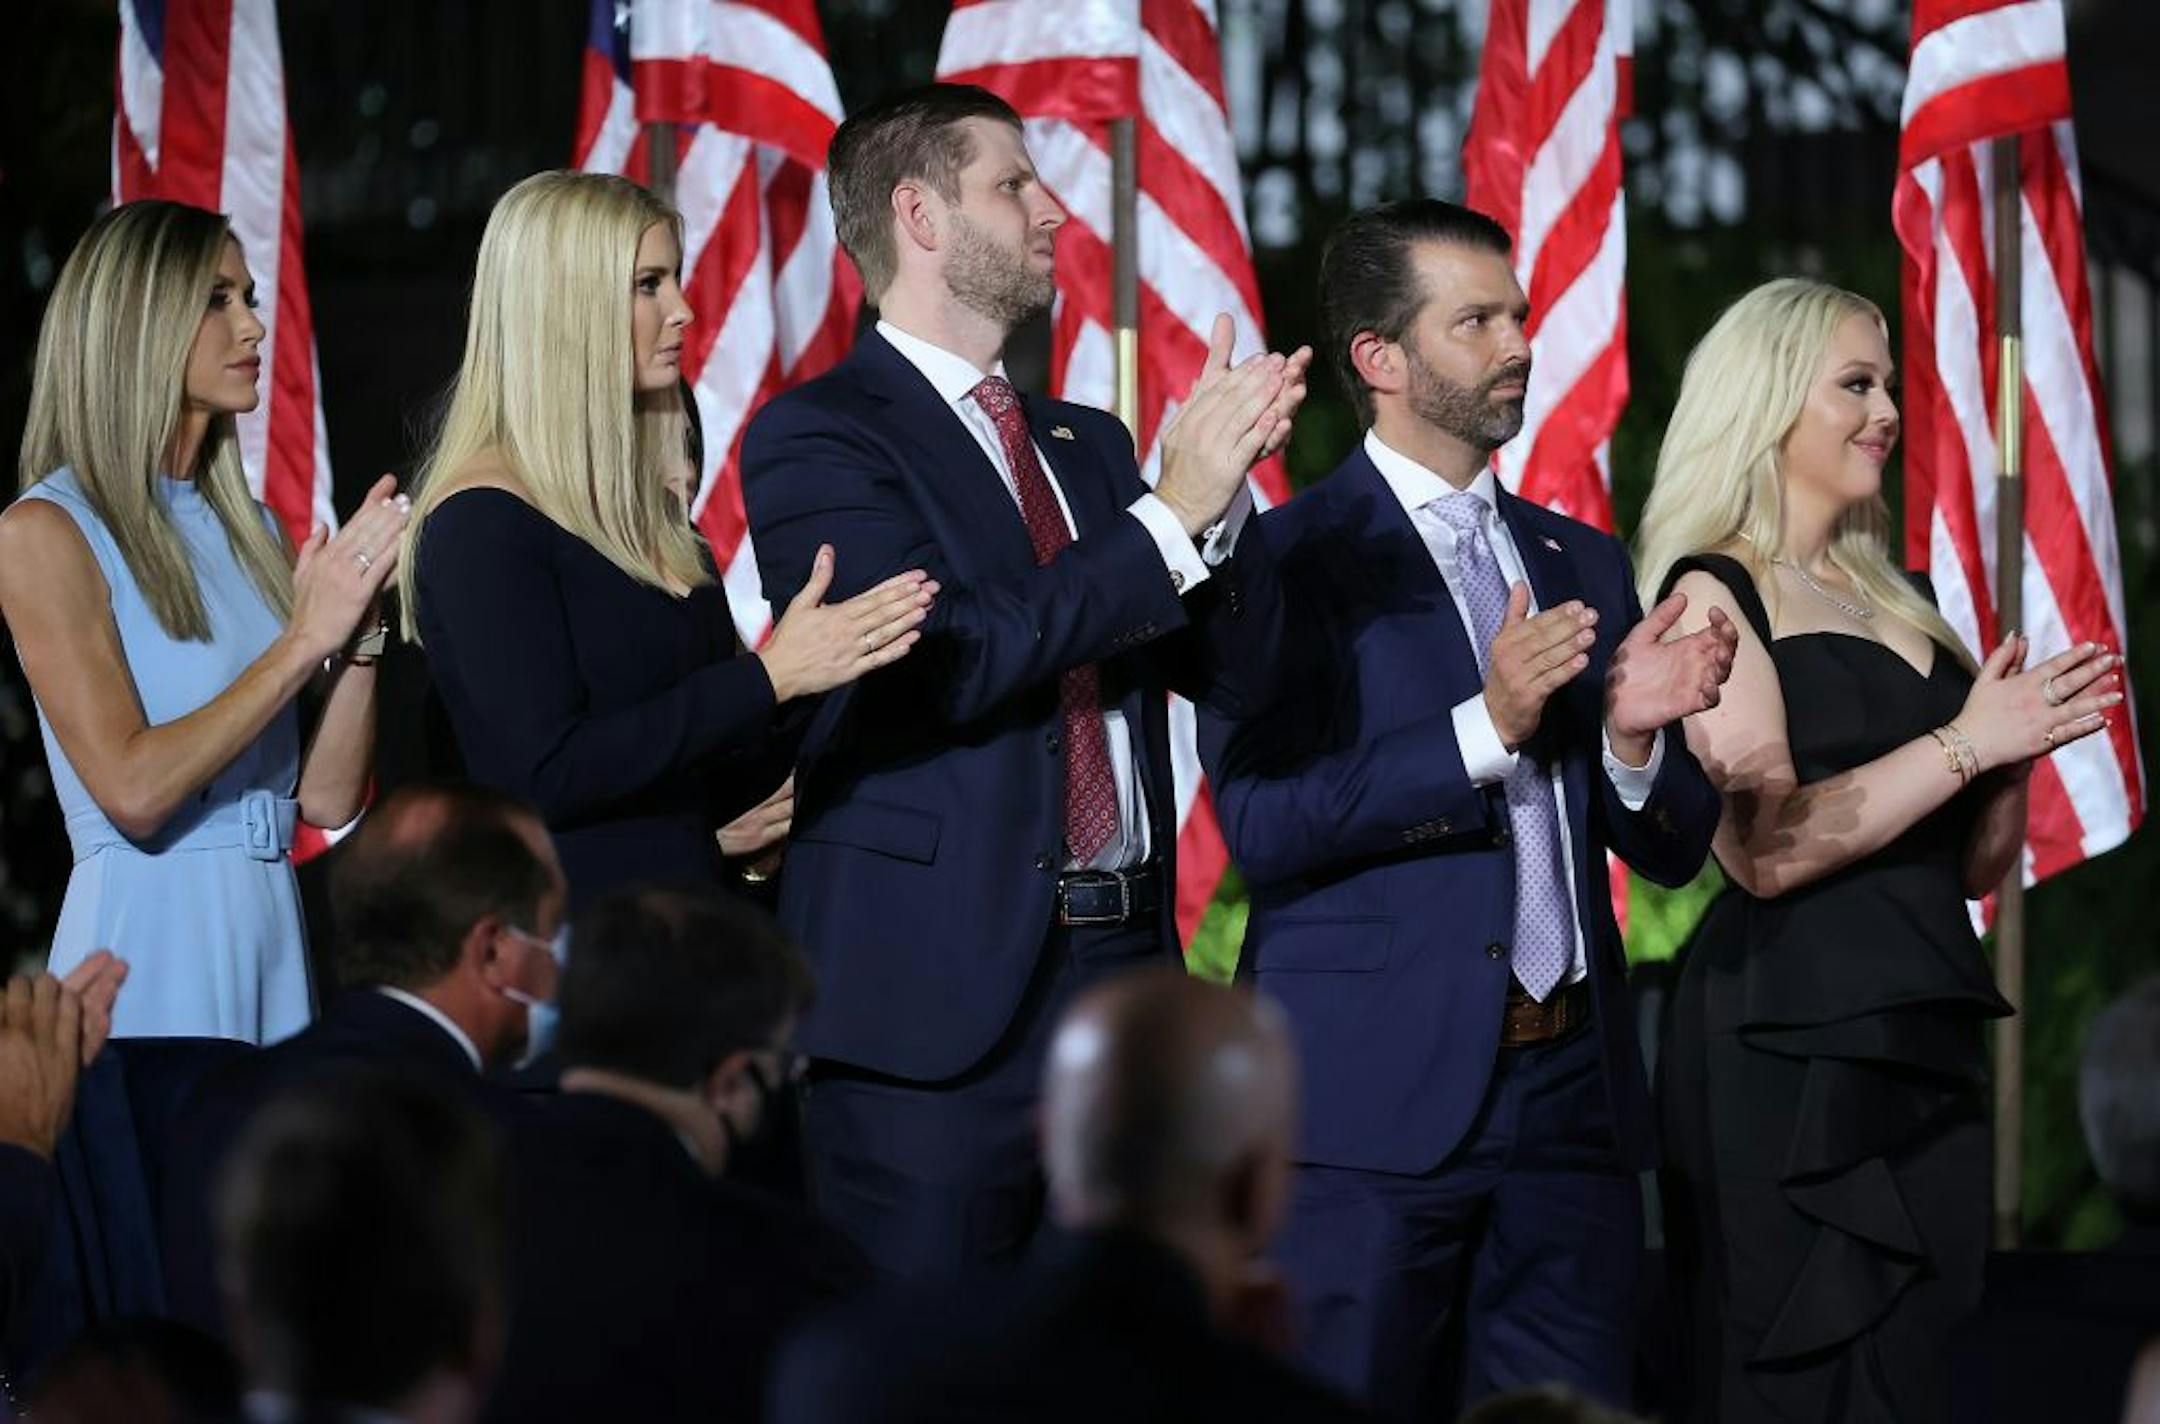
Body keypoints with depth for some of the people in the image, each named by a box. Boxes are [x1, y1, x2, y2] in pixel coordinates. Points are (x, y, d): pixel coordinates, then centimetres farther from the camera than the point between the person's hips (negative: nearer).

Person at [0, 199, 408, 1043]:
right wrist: (305, 640, -13)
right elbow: (133, 791, -17)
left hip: (270, 920, 6)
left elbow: (327, 798, 9)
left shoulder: (249, 528, 13)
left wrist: (359, 629, -4)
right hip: (152, 930, -6)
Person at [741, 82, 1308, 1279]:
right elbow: (943, 658, -18)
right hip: (940, 992, -7)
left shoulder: (1085, 446, 18)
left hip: (1124, 966, 7)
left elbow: (1235, 666, 13)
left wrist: (1217, 494, -5)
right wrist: (1170, 517, -16)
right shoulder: (818, 437, -5)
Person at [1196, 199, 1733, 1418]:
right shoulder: (1290, 560, -2)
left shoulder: (1583, 562, 16)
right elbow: (1263, 823, -14)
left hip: (1573, 1089, 5)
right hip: (1380, 1092, -5)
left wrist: (1634, 737, -7)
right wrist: (1486, 729, -19)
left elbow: (1674, 850, 15)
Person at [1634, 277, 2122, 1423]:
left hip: (1926, 1029, 8)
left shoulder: (1888, 599, 18)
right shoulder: (1714, 594, -5)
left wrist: (2014, 750, 1)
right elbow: (1765, 848, -17)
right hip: (1789, 1041, -8)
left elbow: (1978, 865, 20)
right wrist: (1962, 743, -14)